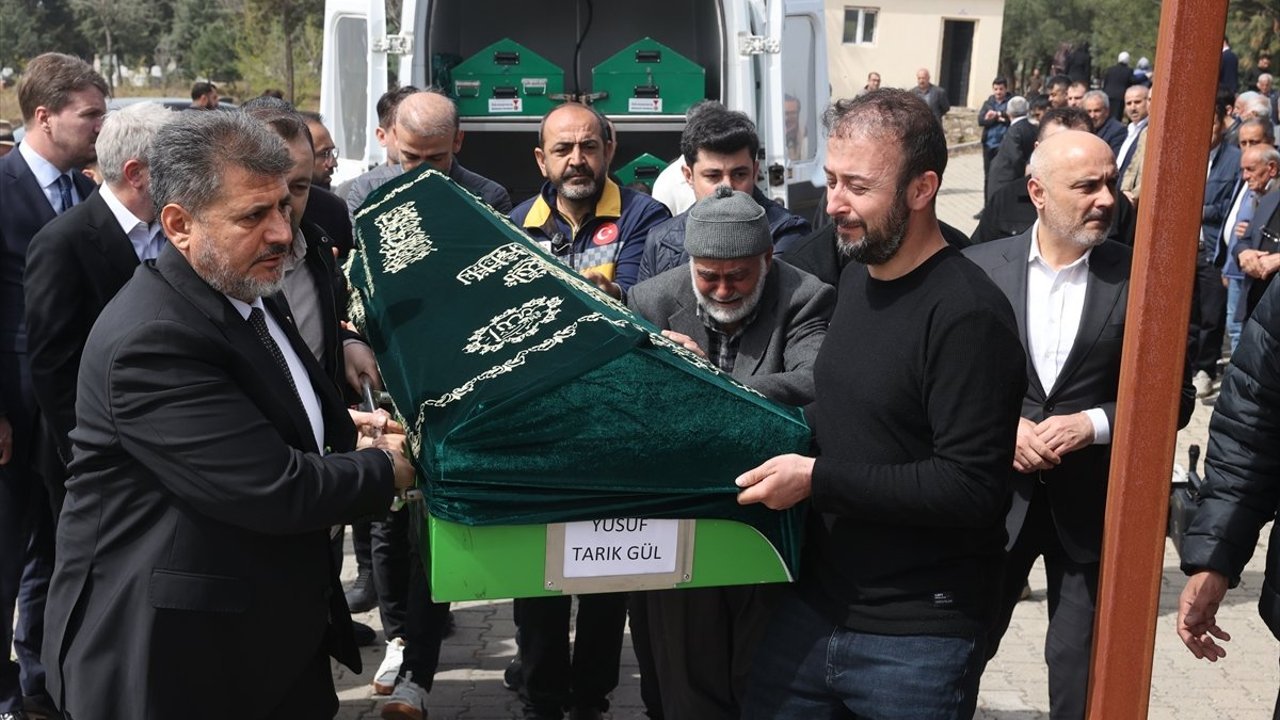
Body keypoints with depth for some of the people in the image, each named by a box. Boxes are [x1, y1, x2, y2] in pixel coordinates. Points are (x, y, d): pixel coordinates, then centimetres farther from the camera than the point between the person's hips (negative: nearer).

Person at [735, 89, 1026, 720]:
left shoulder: (966, 314, -18)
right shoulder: (856, 280, 9)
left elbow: (973, 488, -23)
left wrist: (818, 478, -20)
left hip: (917, 642, -7)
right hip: (812, 608, 8)